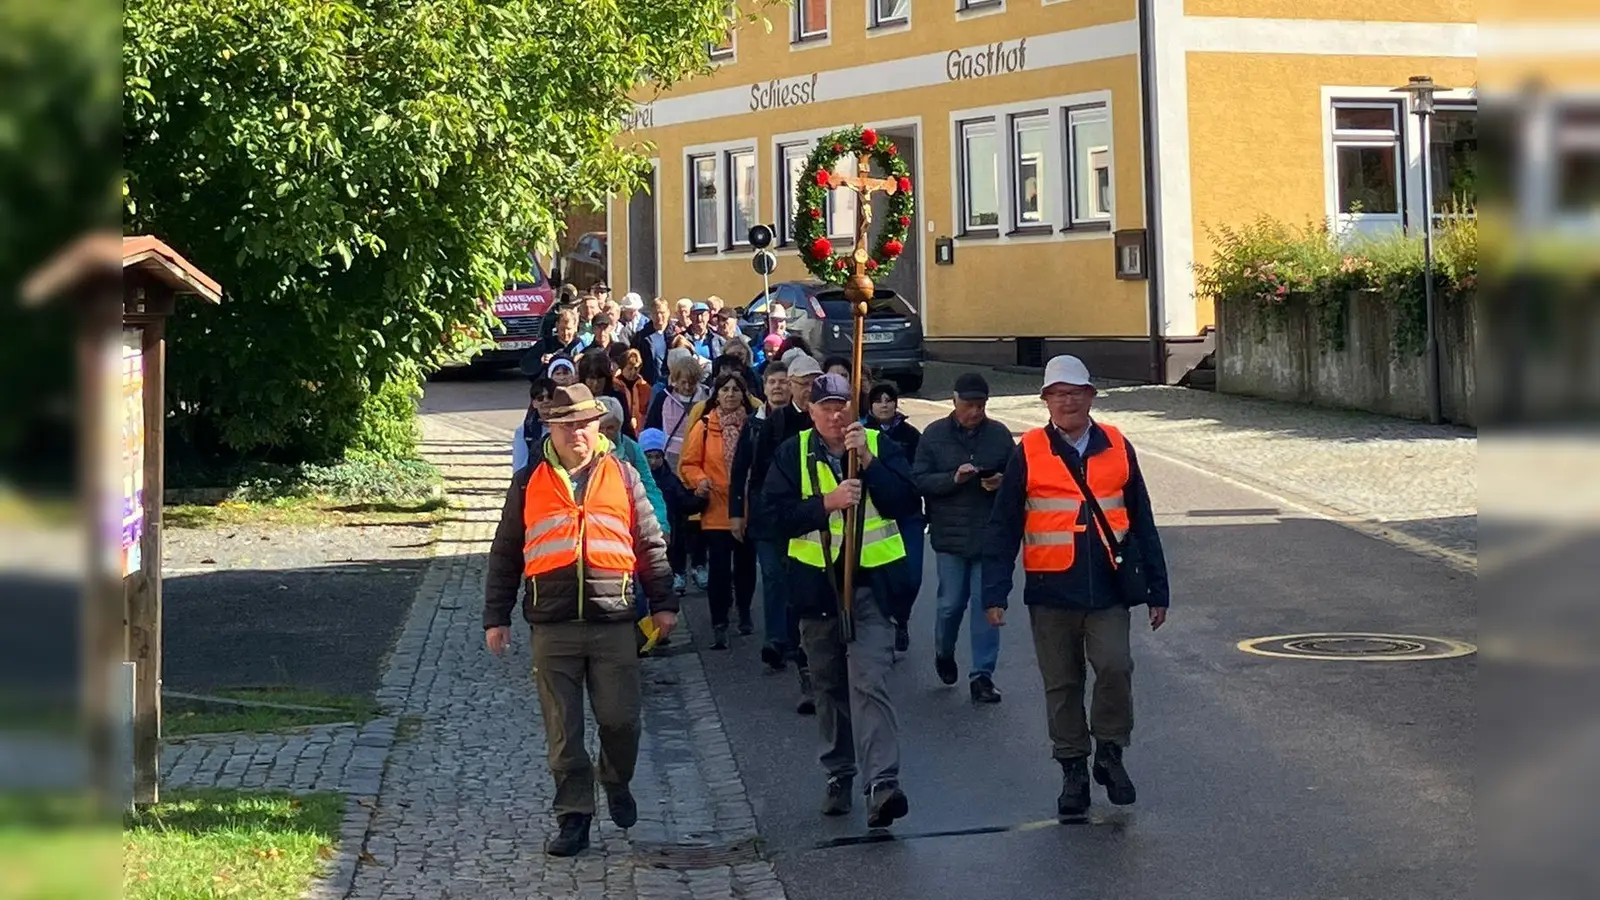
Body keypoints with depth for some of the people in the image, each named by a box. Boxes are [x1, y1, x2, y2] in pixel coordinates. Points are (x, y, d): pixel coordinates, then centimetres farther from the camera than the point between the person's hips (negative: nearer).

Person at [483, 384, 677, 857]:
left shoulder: (622, 476, 7)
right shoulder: (529, 482, 7)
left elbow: (650, 545, 10)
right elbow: (505, 554, 10)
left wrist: (663, 603, 7)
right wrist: (496, 617, 7)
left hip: (613, 622, 0)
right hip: (552, 624, 0)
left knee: (620, 719, 3)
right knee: (562, 729, 4)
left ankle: (617, 783, 32)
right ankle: (574, 816, 14)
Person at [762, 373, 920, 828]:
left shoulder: (879, 445, 2)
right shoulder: (793, 453, 4)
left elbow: (906, 503, -8)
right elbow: (776, 514, -5)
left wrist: (868, 461, -18)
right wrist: (826, 503, -18)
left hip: (872, 583, -2)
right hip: (817, 585, 2)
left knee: (869, 683, -15)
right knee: (830, 686, 13)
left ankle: (882, 782, -21)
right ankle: (839, 774, 27)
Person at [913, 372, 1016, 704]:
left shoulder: (1000, 435, 5)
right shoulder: (935, 435, 2)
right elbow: (919, 479, -4)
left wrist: (1001, 483, -12)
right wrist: (953, 479, -18)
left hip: (991, 536, 1)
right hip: (950, 536, -1)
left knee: (987, 603, -1)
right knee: (951, 602, 5)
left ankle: (982, 675, 4)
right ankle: (944, 653, 34)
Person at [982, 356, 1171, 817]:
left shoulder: (1117, 448, 6)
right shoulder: (1028, 453, 0)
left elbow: (1142, 522, 11)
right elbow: (1003, 528, 1)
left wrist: (1156, 589, 10)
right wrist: (995, 592, -6)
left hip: (1108, 590, 0)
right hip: (1051, 592, 0)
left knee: (1115, 667, -14)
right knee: (1062, 684, 7)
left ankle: (1110, 753, 7)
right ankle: (1073, 769, 20)